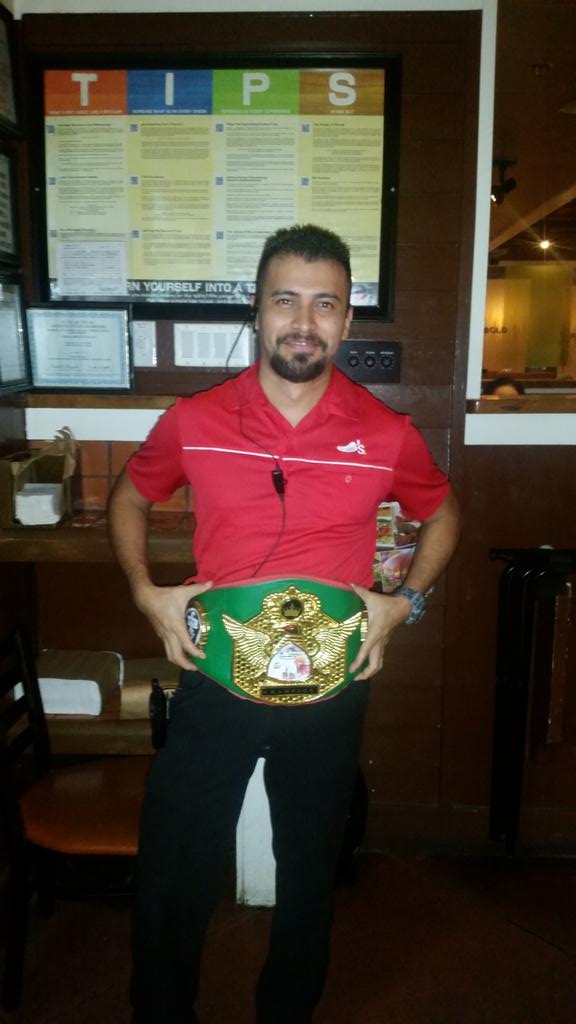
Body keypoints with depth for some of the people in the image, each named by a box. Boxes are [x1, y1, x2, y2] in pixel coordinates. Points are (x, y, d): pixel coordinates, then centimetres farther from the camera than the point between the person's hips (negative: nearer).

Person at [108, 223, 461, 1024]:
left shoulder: (386, 435, -8)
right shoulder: (194, 421, -7)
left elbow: (441, 514, 10)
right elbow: (130, 497, 10)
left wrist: (407, 602, -4)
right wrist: (146, 592, -4)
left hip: (330, 691, 1)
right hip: (212, 680, 0)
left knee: (308, 877, 21)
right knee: (173, 877, 12)